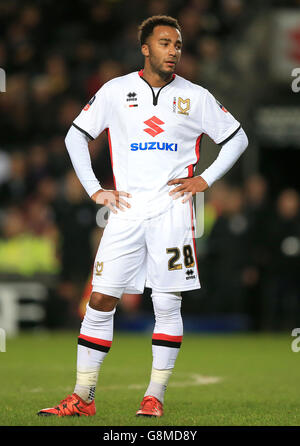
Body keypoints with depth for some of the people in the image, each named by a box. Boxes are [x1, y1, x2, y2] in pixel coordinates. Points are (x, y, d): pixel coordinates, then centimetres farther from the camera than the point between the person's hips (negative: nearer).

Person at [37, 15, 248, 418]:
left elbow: (237, 138, 14)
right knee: (100, 301, -4)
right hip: (126, 210, 1)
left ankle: (156, 396, 6)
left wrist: (205, 179, 3)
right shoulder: (115, 91, 5)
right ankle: (82, 397, 1)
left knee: (167, 304, -2)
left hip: (172, 209, 0)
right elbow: (76, 136, 13)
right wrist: (94, 189, 6)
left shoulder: (196, 97, 5)